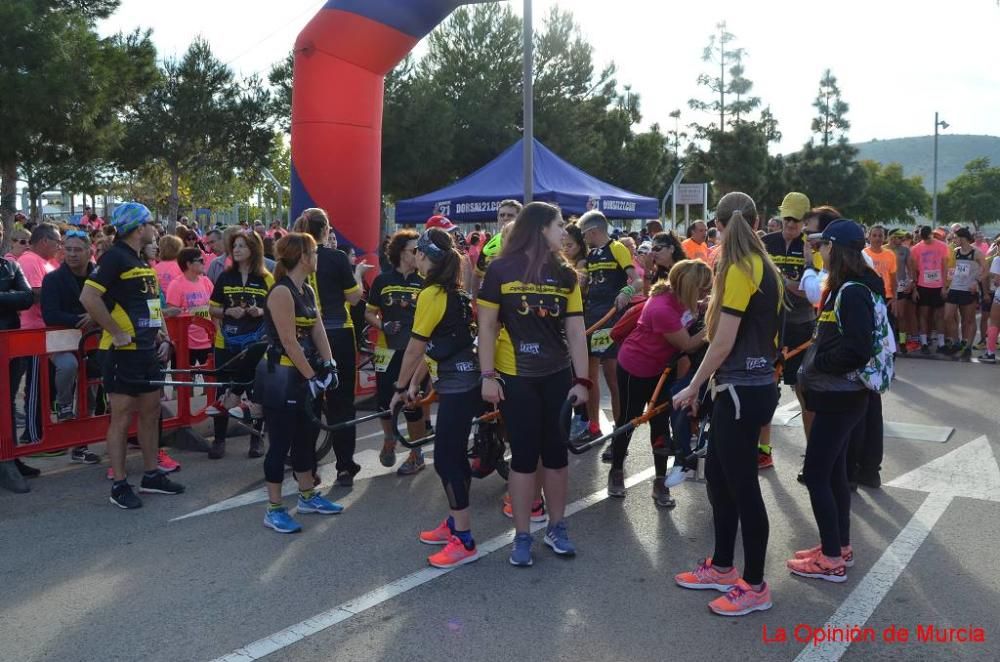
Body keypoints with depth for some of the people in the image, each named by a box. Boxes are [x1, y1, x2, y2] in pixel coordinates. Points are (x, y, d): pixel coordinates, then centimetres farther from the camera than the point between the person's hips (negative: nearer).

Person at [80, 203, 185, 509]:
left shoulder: (143, 260, 15)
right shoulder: (114, 257, -12)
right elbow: (88, 297, -23)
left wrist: (163, 335, 11)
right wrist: (117, 333, -19)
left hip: (149, 350, 9)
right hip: (124, 352, -9)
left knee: (151, 413, 14)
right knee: (122, 418, -2)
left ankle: (151, 475, 24)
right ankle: (119, 485, 7)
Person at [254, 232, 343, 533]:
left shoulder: (308, 290, 10)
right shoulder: (282, 292, -18)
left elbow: (318, 331, 6)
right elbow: (289, 342, -21)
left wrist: (329, 366, -4)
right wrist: (311, 377, -19)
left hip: (303, 374, 9)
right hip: (281, 375, -9)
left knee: (307, 437, 17)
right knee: (281, 442, -2)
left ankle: (308, 497, 31)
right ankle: (274, 510, 9)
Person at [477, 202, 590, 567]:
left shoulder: (565, 274, 3)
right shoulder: (500, 270, -6)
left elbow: (576, 330, 2)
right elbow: (487, 326, -5)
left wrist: (581, 380, -3)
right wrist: (488, 376, -9)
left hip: (557, 376, 3)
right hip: (514, 378, -3)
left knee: (556, 454, 10)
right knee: (524, 457, 3)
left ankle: (556, 527, 27)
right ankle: (522, 536, 16)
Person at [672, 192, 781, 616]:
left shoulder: (739, 270, -16)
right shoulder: (764, 268, 10)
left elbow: (723, 341, -17)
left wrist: (693, 387, -8)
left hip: (741, 390, -10)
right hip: (753, 384, 10)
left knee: (742, 486, 1)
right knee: (718, 475, 18)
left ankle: (755, 586, 15)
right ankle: (721, 567, 31)